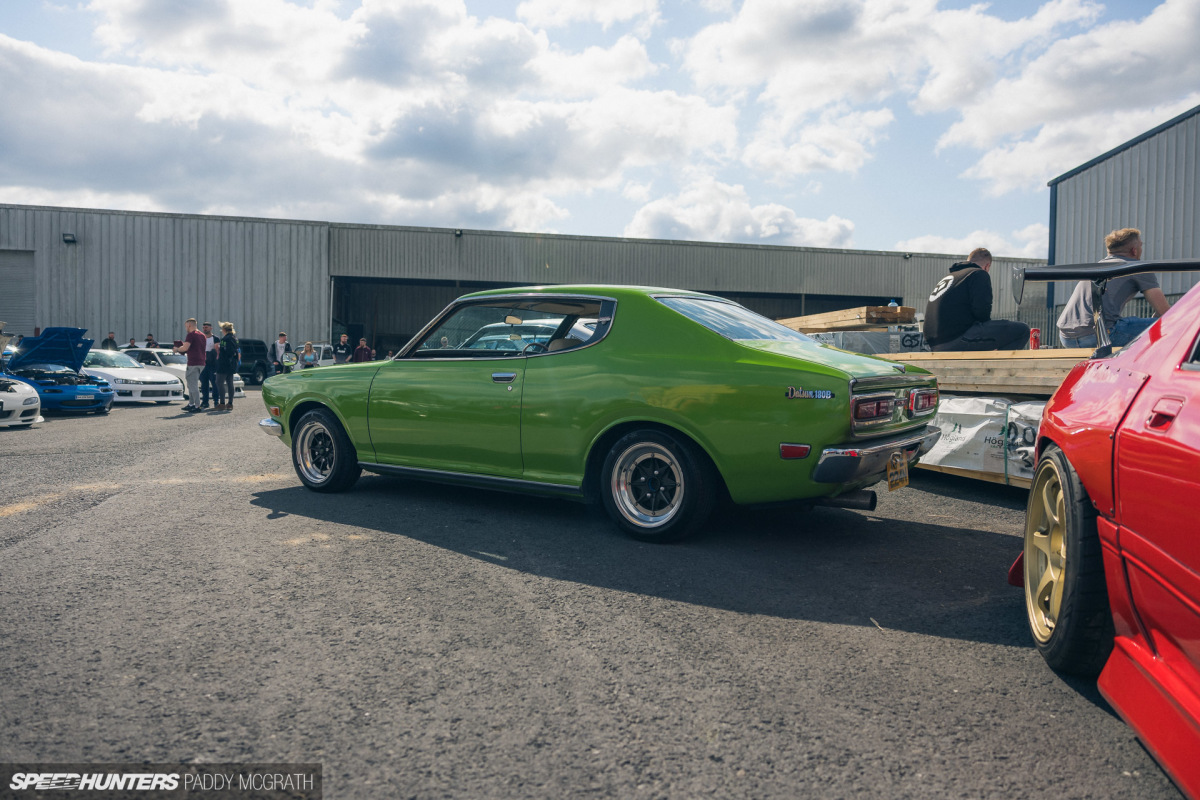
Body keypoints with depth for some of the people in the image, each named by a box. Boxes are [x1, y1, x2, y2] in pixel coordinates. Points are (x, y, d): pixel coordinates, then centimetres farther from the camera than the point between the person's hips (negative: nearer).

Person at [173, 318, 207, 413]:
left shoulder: (191, 335, -11)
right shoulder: (202, 335, 15)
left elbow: (185, 348, -20)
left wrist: (177, 349, -1)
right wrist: (186, 345, 24)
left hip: (193, 363, -9)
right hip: (201, 363, 9)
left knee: (193, 385, -5)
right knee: (192, 384, 18)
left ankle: (197, 406, -6)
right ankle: (191, 404, 22)